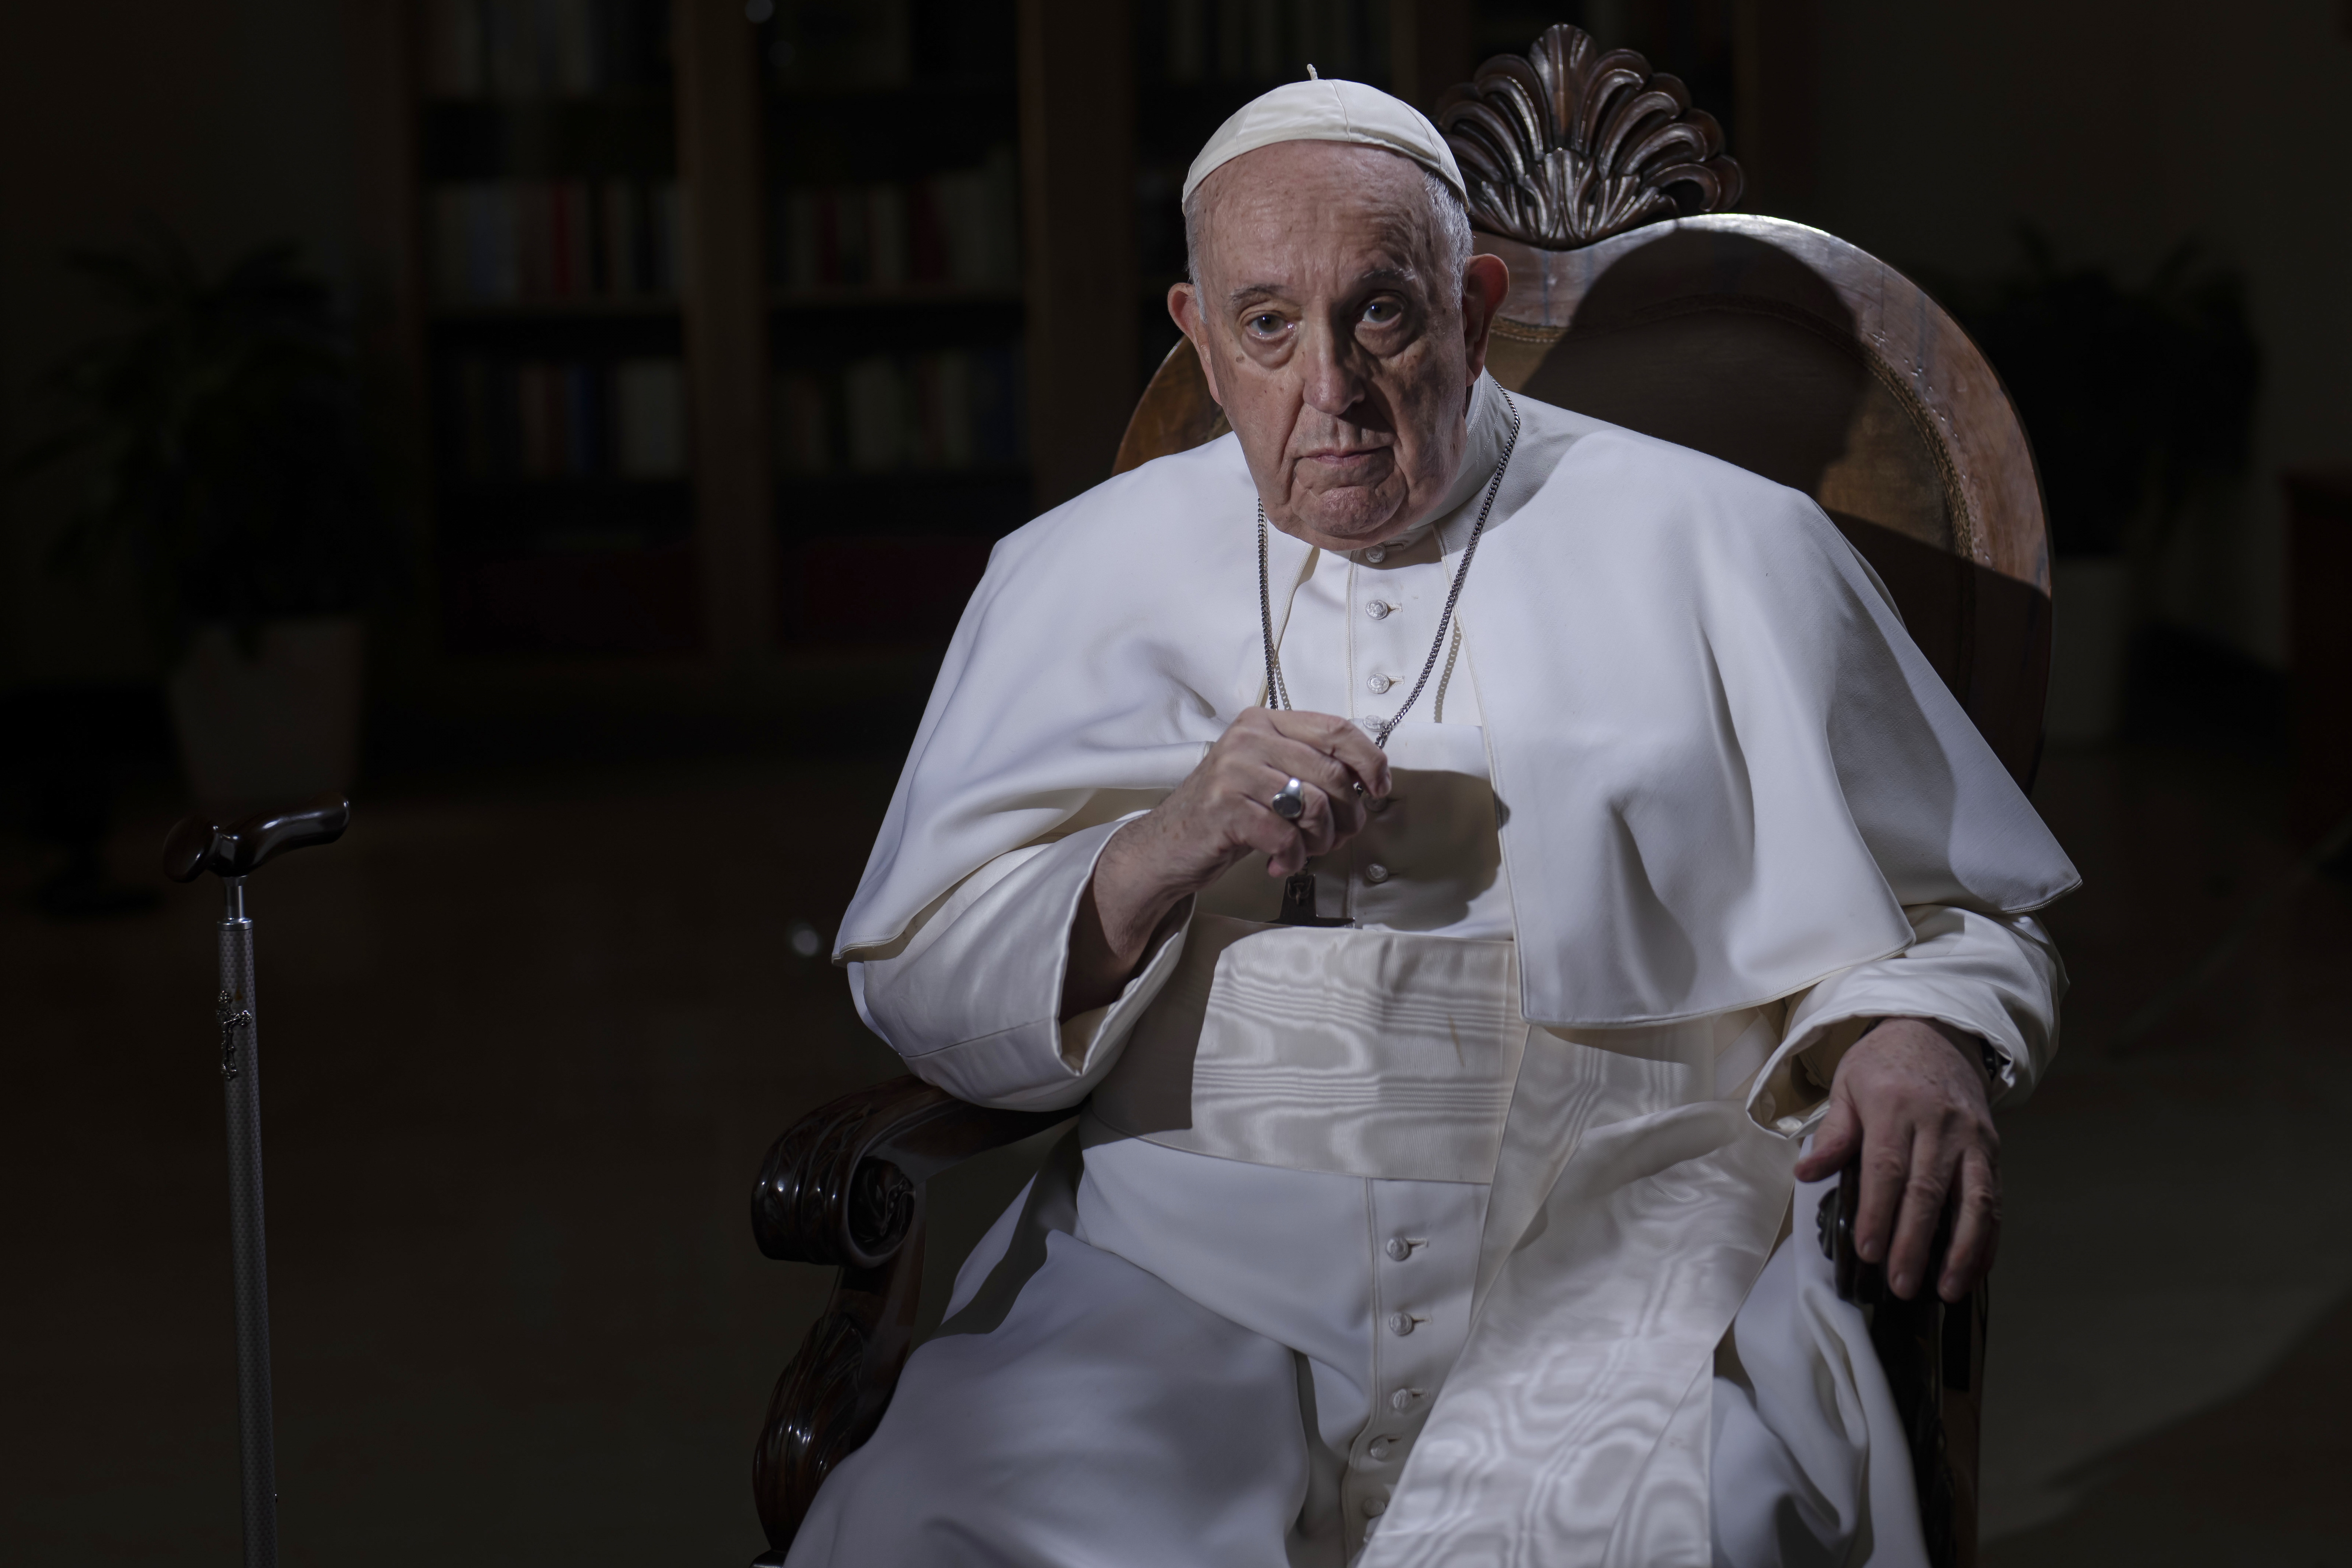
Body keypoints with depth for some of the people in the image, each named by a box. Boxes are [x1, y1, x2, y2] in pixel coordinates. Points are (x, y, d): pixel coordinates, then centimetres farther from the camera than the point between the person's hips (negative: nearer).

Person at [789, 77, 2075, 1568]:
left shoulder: (1715, 549, 9)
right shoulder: (1085, 573, 15)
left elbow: (1951, 917, 14)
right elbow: (919, 986, 12)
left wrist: (1914, 1044, -9)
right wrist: (1158, 857, -6)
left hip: (1618, 1241, -1)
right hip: (1193, 1257, 2)